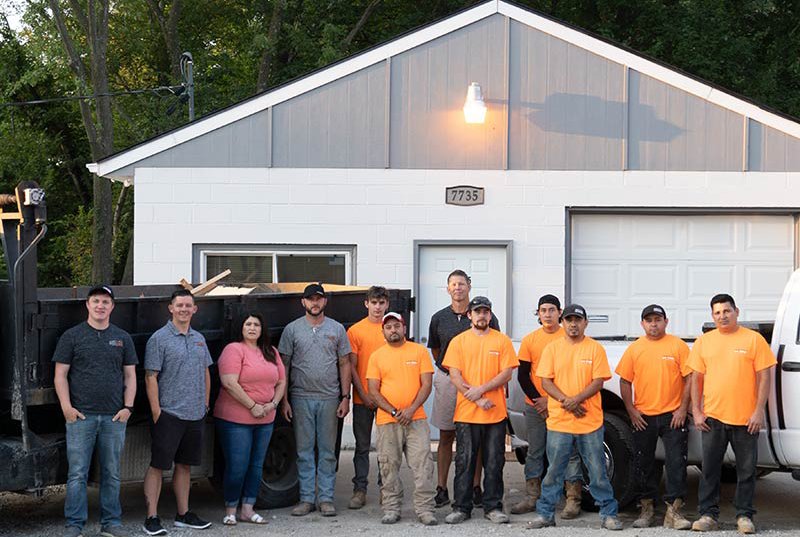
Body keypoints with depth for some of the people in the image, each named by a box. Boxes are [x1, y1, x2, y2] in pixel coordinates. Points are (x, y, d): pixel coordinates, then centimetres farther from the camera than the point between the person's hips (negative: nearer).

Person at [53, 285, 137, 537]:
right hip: (81, 415, -2)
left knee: (112, 474, 8)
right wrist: (66, 407, -8)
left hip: (114, 417, 2)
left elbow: (130, 375, 12)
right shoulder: (72, 336, 4)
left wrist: (128, 407, 1)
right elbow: (60, 375, 2)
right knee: (77, 473, -3)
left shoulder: (122, 338, 12)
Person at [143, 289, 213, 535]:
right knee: (158, 466, -3)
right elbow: (151, 377, -10)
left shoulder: (199, 339, 13)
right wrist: (156, 411, -15)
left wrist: (205, 404, 14)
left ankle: (183, 514, 22)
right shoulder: (159, 338, -7)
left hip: (195, 414, 6)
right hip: (169, 414, -6)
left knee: (185, 465, 14)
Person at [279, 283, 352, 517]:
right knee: (304, 450, 3)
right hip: (301, 398, 0)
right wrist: (284, 400, -2)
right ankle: (307, 498, 9)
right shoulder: (292, 329, 4)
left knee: (327, 451, 4)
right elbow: (283, 365, 4)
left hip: (329, 398, 0)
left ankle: (326, 499, 9)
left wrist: (345, 397, 0)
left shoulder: (337, 329, 7)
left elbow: (344, 364, 7)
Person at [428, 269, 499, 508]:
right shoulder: (439, 318, 6)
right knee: (446, 436, 4)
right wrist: (447, 369, 9)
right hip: (447, 381, 2)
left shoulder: (486, 316, 0)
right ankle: (441, 489, 7)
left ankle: (476, 488, 9)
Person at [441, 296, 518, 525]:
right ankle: (461, 508, 9)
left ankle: (493, 507, 12)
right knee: (464, 462, 2)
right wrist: (478, 400, -11)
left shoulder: (502, 341, 6)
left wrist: (481, 389, -13)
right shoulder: (458, 341, 5)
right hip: (466, 412, 0)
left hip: (496, 414, 0)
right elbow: (454, 376, -2)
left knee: (494, 462, 4)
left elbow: (506, 373, -1)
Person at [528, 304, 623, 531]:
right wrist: (566, 401, -14)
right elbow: (545, 381, 1)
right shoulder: (552, 348, 6)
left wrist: (577, 399, -18)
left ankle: (609, 514, 12)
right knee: (554, 471, 6)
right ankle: (545, 513, 16)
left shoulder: (595, 348, 2)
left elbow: (598, 381, -4)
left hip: (590, 421, -1)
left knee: (598, 470, 3)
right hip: (559, 421, 1)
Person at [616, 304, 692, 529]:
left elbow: (689, 378, -2)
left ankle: (673, 511, -1)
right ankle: (647, 508, 21)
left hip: (672, 416, -3)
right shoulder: (634, 349, 6)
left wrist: (683, 408, -8)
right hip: (642, 417, 3)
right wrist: (631, 410, 0)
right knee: (643, 464, 9)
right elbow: (625, 381, 8)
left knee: (676, 463, -5)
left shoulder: (678, 346, 0)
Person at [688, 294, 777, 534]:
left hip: (746, 418, -2)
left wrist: (758, 411, -7)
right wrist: (696, 411, 2)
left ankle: (744, 516, 14)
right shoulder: (704, 341, 7)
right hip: (713, 417, 2)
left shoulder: (754, 339, 0)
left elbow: (764, 377, -1)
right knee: (710, 469, 5)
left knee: (746, 470, 4)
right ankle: (708, 514, 13)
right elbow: (696, 378, 9)